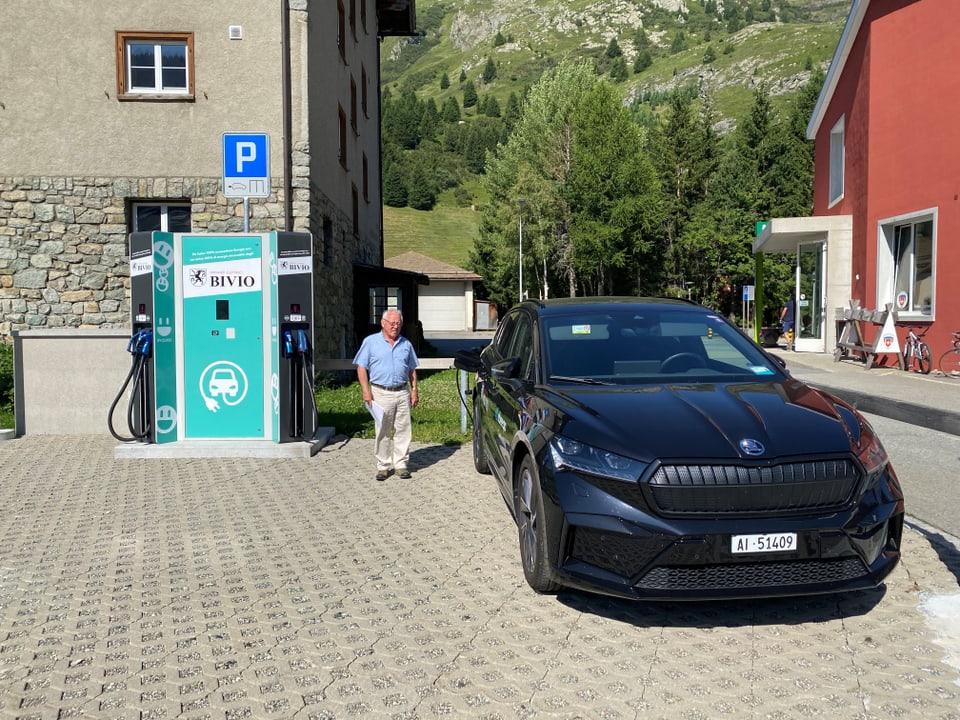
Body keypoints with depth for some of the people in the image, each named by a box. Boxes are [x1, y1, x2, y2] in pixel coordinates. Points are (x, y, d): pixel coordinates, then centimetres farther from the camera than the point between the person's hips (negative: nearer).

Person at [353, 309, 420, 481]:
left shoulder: (406, 344, 12)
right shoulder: (371, 342, 2)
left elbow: (412, 369, 18)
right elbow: (361, 367, 0)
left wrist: (414, 390, 9)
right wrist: (366, 390, -9)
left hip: (402, 393, 3)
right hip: (381, 394, -3)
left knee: (403, 431, 3)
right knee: (383, 432, 1)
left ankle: (401, 464, 12)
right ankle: (383, 466, 11)